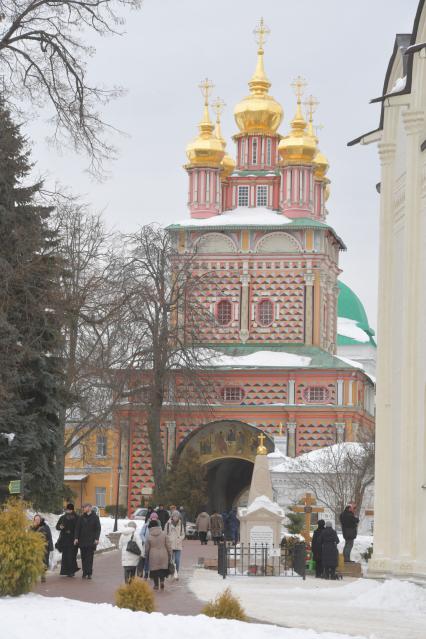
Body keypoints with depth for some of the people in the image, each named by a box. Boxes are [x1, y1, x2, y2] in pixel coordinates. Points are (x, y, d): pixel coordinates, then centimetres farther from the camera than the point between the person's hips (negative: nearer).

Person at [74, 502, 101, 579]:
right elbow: (77, 528, 8)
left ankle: (89, 573, -6)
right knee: (83, 557, 3)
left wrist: (97, 538, -8)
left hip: (91, 541, -3)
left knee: (90, 557, -6)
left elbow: (98, 529, 2)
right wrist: (76, 538, -3)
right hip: (82, 540, 3)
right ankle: (84, 573, 7)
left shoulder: (95, 517, 3)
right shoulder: (81, 518, 10)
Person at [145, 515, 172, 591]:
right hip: (163, 555, 1)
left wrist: (146, 556, 18)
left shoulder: (149, 536, -6)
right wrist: (169, 555, 12)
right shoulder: (164, 534, -3)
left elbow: (147, 548, 1)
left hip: (153, 556, -1)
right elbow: (168, 546, 1)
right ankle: (162, 581, -4)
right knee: (163, 569, 15)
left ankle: (156, 585, 12)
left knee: (155, 570, 9)